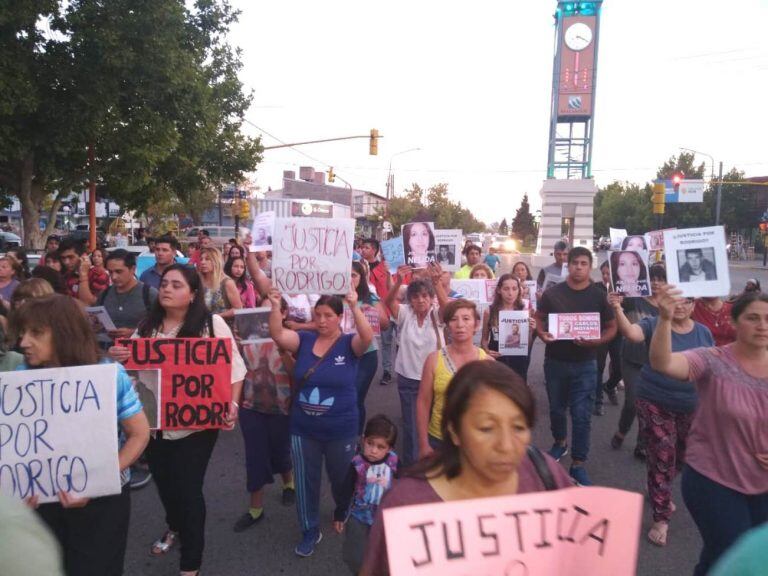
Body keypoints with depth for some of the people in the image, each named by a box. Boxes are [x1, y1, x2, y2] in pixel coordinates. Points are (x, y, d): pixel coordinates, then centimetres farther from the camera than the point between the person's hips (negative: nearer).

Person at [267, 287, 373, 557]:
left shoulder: (349, 344, -10)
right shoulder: (304, 340, -3)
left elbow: (367, 337, -30)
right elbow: (278, 335, -17)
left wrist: (355, 307, -41)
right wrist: (275, 306, -31)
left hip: (341, 431, -2)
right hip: (303, 429, 2)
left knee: (342, 481, 20)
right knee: (305, 482, 15)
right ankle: (310, 531, 36)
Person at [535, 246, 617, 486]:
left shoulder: (599, 295, -3)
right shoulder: (552, 293, -2)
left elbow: (612, 328, 1)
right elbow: (539, 318, 8)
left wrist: (596, 342, -18)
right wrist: (542, 334, -14)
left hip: (584, 365, -1)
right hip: (554, 362, 2)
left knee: (581, 415, 0)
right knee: (556, 408, 17)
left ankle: (578, 464, 12)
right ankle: (560, 443, 43)